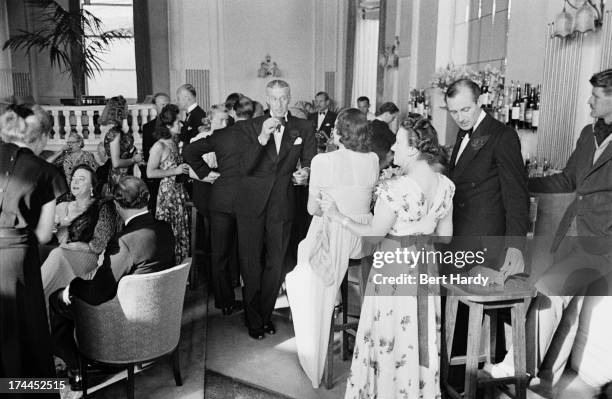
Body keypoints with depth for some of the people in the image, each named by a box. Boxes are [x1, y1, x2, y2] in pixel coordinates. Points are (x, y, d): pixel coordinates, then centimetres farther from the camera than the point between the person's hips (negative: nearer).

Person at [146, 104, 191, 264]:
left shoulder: (175, 142, 11)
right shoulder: (159, 146, -12)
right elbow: (150, 172, -15)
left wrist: (185, 170, 9)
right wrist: (175, 171, -18)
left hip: (180, 192, 8)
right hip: (167, 192, -8)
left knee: (183, 231, 10)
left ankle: (181, 265, 20)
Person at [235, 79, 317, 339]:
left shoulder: (303, 129, 1)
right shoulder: (250, 127, -4)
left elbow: (311, 162, 3)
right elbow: (245, 168, -13)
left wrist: (306, 173, -20)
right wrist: (262, 139, -25)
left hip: (282, 206, 2)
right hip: (251, 204, -1)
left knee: (275, 264, 13)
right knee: (250, 264, 7)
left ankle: (266, 315, 32)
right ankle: (253, 320, 24)